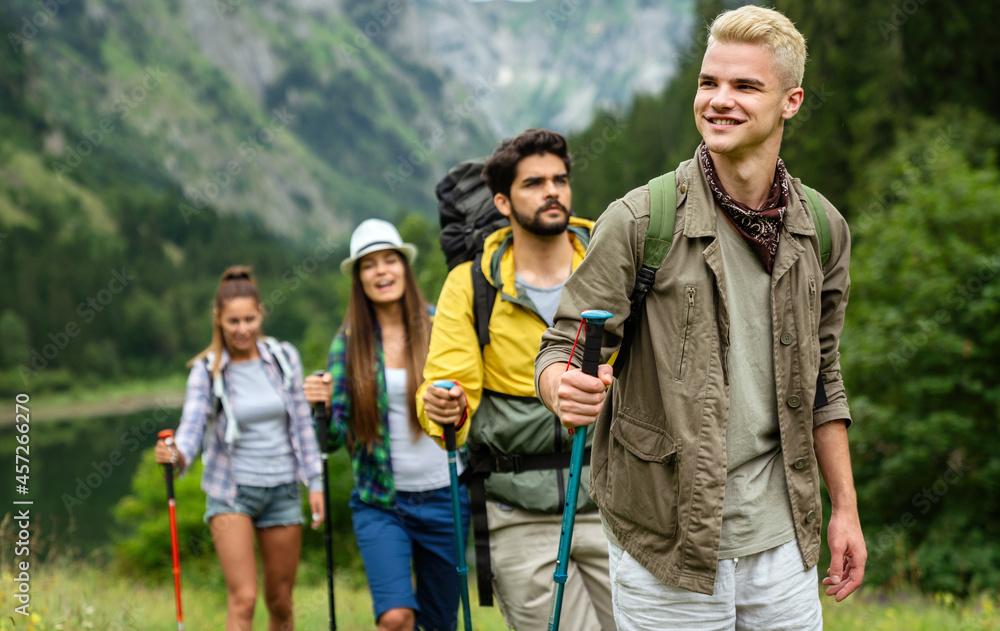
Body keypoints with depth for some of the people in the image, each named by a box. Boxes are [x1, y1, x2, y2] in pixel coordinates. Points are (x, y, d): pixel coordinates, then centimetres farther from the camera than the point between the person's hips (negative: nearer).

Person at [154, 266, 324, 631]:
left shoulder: (284, 358, 0)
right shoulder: (207, 371, -8)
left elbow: (302, 423, 6)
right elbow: (191, 426, -18)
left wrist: (315, 483, 4)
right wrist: (176, 454, -40)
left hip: (282, 490, 3)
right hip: (231, 491, -3)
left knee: (281, 601, 11)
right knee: (243, 599, -15)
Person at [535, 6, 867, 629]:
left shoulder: (824, 229, 5)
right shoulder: (638, 220, -8)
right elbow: (561, 349, -7)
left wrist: (845, 507, 13)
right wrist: (568, 388, -30)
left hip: (782, 544, 4)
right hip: (668, 549, -3)